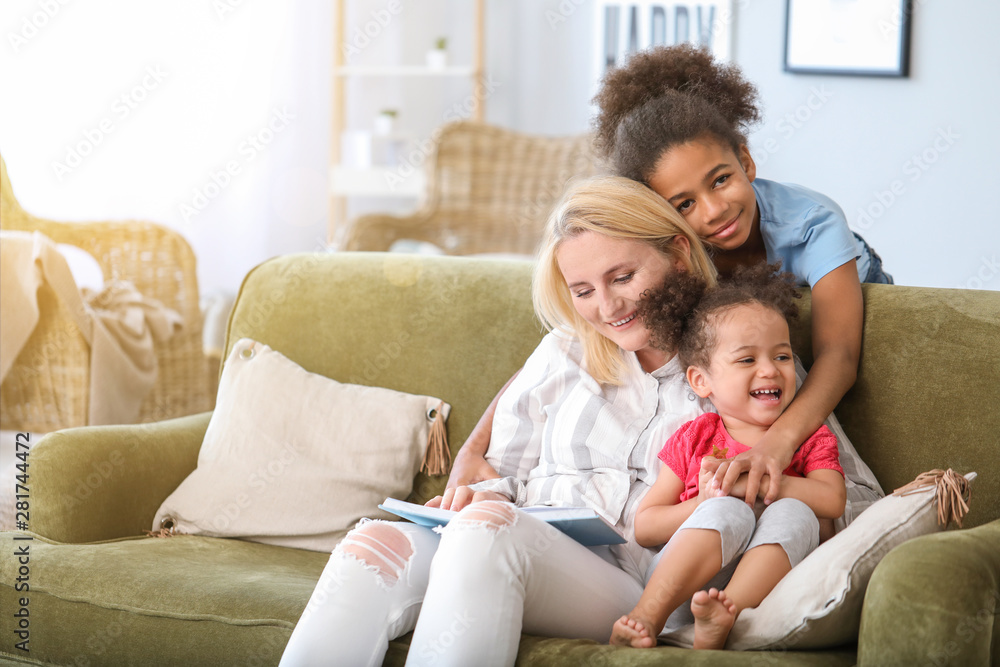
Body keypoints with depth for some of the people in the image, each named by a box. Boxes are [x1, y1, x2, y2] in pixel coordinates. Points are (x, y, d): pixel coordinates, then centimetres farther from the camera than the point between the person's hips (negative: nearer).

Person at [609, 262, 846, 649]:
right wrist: (703, 504, -10)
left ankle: (721, 623, -46)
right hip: (680, 586, -1)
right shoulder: (693, 440, 15)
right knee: (729, 509, -28)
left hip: (764, 587, 1)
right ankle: (649, 616, -39)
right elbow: (644, 527, 10)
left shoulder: (812, 439, 17)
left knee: (793, 513, -27)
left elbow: (832, 501, -5)